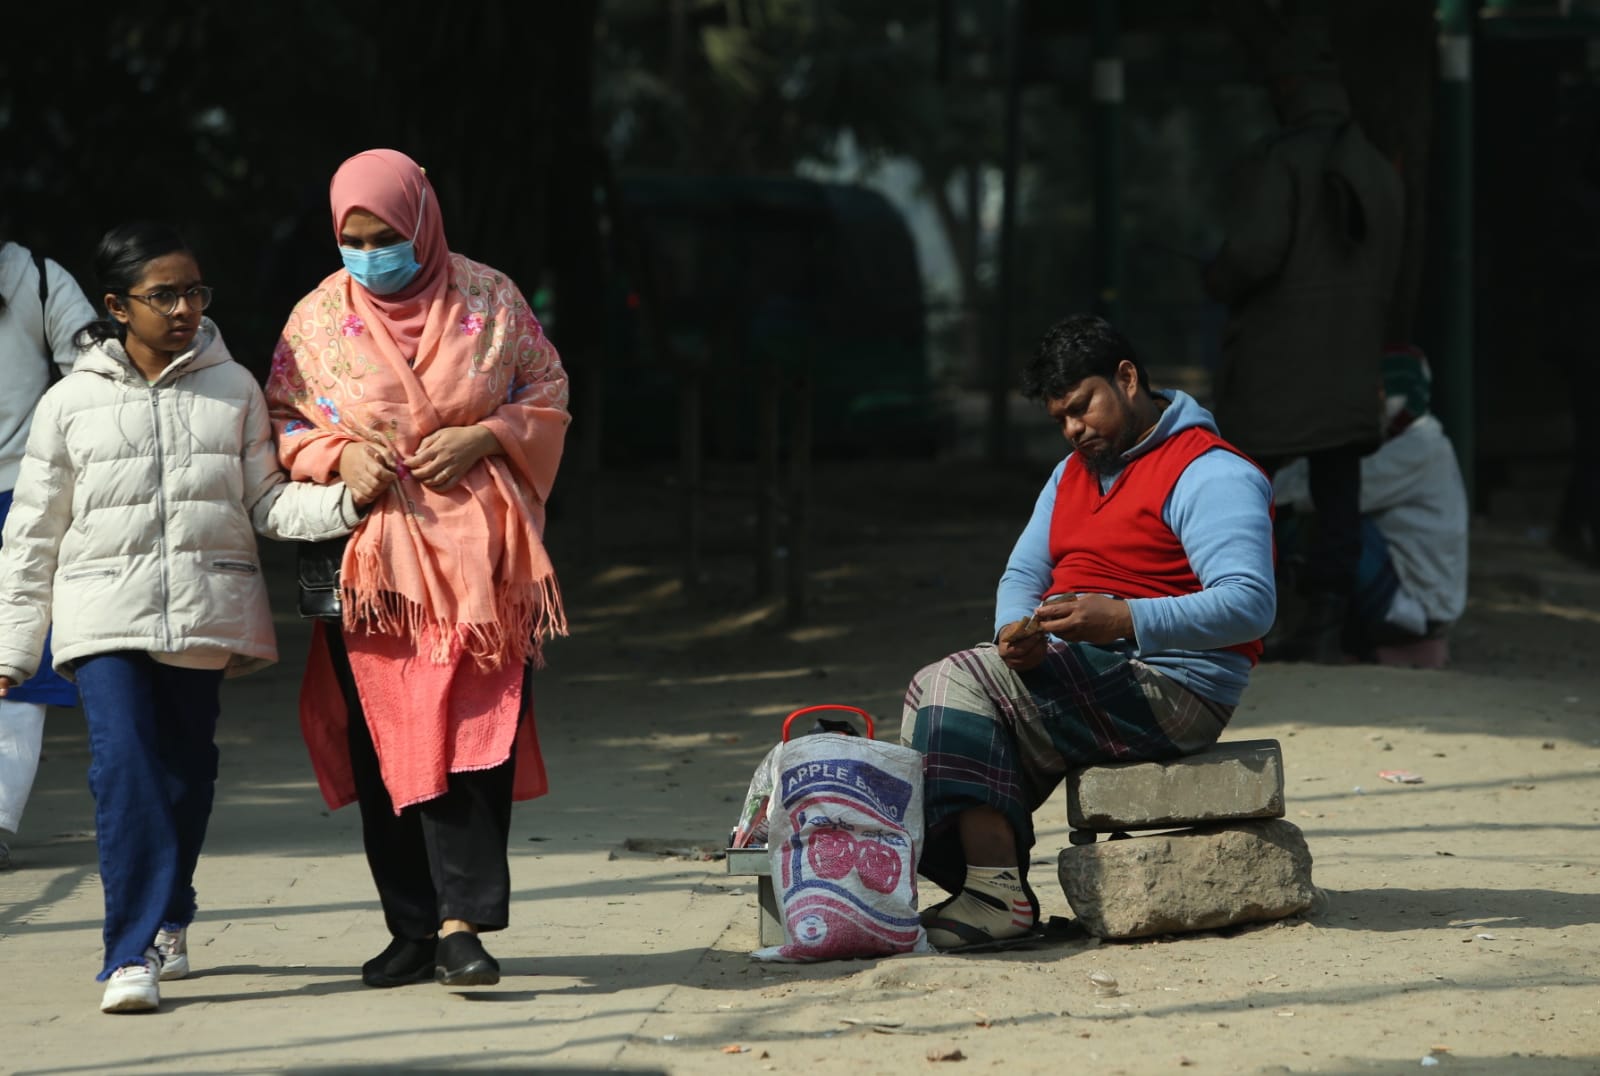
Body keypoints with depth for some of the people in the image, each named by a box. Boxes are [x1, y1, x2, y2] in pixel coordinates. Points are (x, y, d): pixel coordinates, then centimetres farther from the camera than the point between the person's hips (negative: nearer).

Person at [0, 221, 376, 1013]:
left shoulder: (234, 390, 7)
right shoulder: (71, 404, 3)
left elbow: (267, 503, 6)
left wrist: (342, 502, -13)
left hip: (207, 614, 2)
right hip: (106, 614, -2)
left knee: (186, 767, 10)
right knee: (124, 769, -15)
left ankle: (168, 920, 31)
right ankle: (132, 956, -15)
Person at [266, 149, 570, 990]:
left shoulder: (487, 302, 3)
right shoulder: (319, 318, 5)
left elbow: (547, 393, 9)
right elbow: (282, 420, 10)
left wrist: (480, 438, -8)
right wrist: (339, 455, -9)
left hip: (474, 552, -2)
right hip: (371, 560, 2)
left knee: (470, 728, -12)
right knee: (382, 742, 2)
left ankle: (461, 922, -12)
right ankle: (413, 928, 9)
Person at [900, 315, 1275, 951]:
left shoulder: (1211, 475, -9)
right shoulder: (1072, 473, 21)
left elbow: (1249, 606, -21)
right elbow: (1023, 575, 18)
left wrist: (1123, 620, -31)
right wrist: (1017, 633, -7)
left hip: (1170, 689, -10)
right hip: (1071, 673, 10)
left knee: (955, 684, -20)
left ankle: (995, 892, -24)